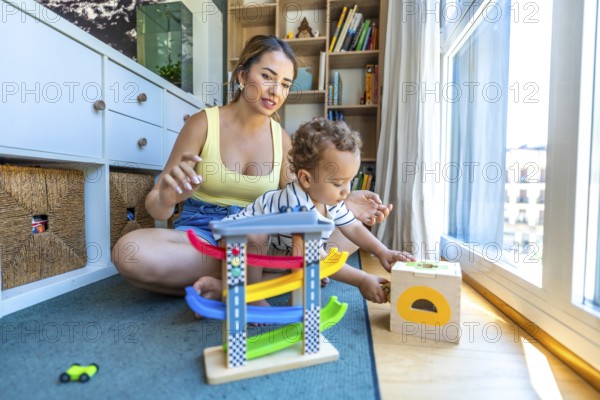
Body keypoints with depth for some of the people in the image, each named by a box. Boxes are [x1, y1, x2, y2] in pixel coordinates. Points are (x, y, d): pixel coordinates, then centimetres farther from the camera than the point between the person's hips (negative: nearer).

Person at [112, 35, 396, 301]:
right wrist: (166, 200, -31)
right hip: (201, 233, -1)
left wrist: (341, 204, -10)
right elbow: (156, 206, -6)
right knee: (129, 252, -32)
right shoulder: (203, 124, -7)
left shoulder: (281, 138, 1)